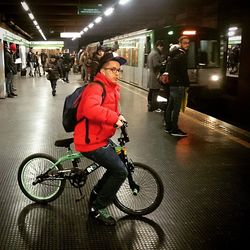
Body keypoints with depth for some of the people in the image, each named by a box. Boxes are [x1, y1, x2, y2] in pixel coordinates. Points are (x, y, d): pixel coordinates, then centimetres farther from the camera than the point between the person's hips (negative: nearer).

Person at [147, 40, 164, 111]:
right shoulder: (156, 54, -14)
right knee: (155, 93, -6)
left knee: (151, 92, 15)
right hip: (156, 77, -10)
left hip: (151, 76, 10)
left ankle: (150, 106, 23)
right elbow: (156, 65, -23)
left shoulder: (151, 53, 18)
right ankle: (153, 107, -4)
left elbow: (148, 64, 22)